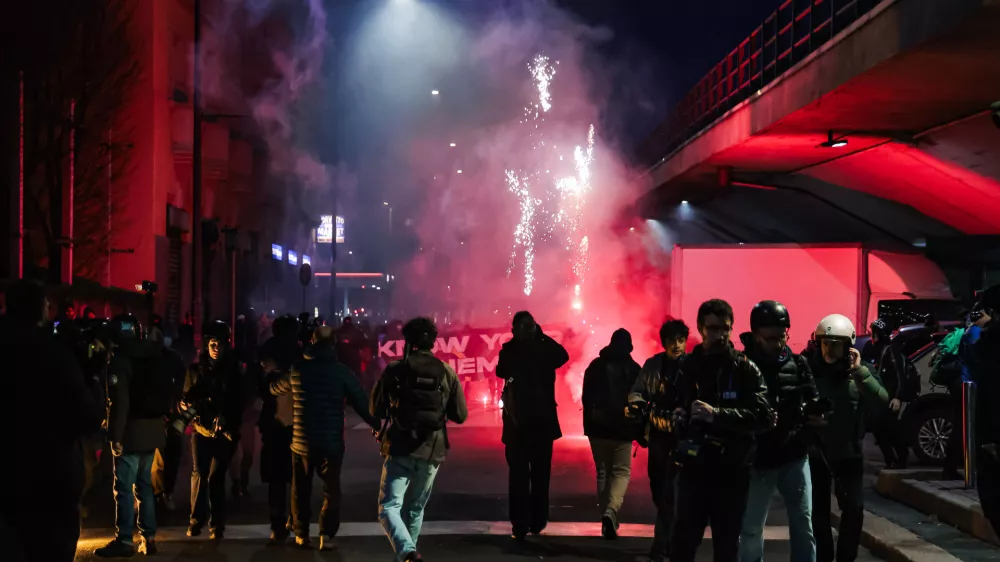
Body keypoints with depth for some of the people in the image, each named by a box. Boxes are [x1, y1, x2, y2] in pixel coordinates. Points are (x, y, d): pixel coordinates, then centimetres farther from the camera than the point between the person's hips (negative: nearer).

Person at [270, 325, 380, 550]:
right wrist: (377, 426, -1)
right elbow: (361, 402, -8)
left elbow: (274, 389, 19)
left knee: (301, 489, 16)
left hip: (301, 440, 2)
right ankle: (326, 535, -1)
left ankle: (301, 534, 18)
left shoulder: (297, 369, 1)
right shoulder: (341, 371, -6)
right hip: (331, 441, -1)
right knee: (331, 489, 9)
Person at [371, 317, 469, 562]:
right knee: (415, 508, 19)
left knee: (389, 507, -5)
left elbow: (376, 410, 5)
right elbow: (460, 415, 3)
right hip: (432, 451, 3)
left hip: (400, 449, -3)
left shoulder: (393, 370, -4)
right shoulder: (447, 373, 0)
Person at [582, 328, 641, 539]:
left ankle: (607, 520, 12)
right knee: (621, 472, 4)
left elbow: (586, 398, 6)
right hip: (623, 429, -2)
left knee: (603, 472, 13)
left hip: (598, 428, 2)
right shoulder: (633, 369, -3)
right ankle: (610, 512, -20)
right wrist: (641, 431, 6)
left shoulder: (595, 366, 4)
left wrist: (588, 425, 13)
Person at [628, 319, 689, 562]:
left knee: (670, 490, -5)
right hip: (658, 434, 4)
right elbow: (637, 391, 9)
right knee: (658, 487, 10)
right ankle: (670, 538, 26)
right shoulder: (652, 365, 4)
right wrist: (636, 403, -12)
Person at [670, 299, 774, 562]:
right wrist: (672, 415, -13)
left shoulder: (745, 369, -2)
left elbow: (765, 416, -14)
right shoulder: (686, 367, 5)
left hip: (732, 472, -1)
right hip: (693, 469, 1)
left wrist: (716, 414, -22)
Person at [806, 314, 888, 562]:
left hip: (848, 453, 1)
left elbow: (882, 402, -18)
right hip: (815, 452, -1)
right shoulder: (807, 369, -8)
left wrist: (859, 372, -27)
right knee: (818, 511, 7)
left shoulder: (859, 370, -4)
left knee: (853, 507, -7)